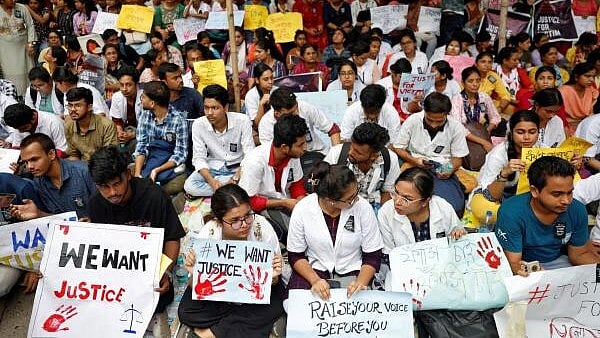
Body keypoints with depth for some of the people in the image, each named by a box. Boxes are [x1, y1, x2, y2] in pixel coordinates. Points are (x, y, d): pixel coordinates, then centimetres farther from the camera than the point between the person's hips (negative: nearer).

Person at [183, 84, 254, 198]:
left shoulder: (242, 121, -15)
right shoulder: (198, 124, -10)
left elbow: (249, 156, -14)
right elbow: (199, 158, -10)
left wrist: (235, 179, -28)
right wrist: (212, 182, -27)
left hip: (238, 168, -1)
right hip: (212, 169, 1)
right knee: (189, 185, -26)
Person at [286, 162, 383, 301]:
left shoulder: (363, 207, -13)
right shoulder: (302, 209, -12)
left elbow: (372, 256, -5)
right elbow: (295, 256, -4)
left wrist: (361, 283, -20)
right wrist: (315, 280, -20)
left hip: (351, 272, 0)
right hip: (313, 269, 0)